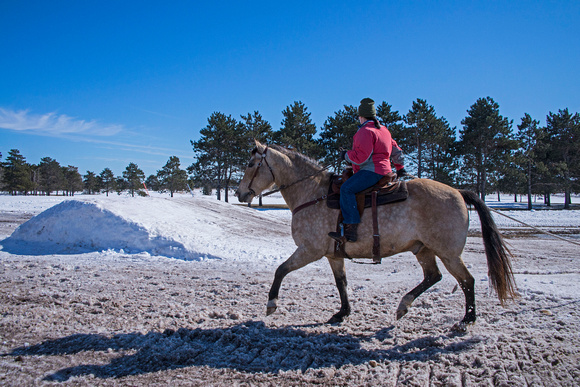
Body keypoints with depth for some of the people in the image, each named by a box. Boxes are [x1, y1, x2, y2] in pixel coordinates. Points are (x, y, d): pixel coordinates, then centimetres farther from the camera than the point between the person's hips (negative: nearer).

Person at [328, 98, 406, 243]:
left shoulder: (365, 131, -11)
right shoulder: (384, 130, 20)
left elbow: (360, 157, -20)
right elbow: (396, 151, 29)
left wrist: (346, 155, -3)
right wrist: (400, 168, 41)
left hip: (372, 171, -11)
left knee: (346, 189, -24)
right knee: (349, 188, 23)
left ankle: (351, 229, -35)